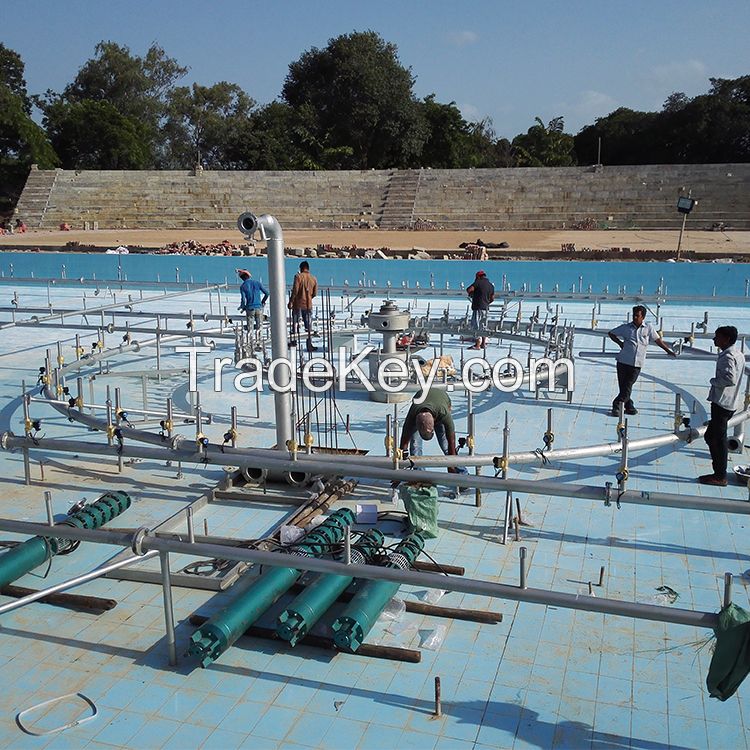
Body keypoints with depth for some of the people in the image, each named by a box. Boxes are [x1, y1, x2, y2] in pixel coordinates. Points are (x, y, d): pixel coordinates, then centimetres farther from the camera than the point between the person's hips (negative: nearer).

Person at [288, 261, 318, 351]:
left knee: (295, 323, 9)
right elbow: (314, 293, 9)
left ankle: (294, 340, 7)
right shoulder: (314, 279, 4)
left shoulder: (298, 276, -8)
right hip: (308, 305, 3)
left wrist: (290, 302, -9)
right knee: (308, 326, 5)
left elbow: (295, 290, -14)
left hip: (298, 304, -3)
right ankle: (309, 345, 4)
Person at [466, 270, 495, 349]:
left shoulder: (478, 282, -8)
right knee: (484, 326, 15)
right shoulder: (491, 285, 13)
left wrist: (471, 294, 4)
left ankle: (477, 344, -11)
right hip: (486, 308, 8)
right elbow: (492, 299, 15)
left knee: (476, 325, -6)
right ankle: (483, 344, 17)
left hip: (478, 307, -7)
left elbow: (468, 290, -16)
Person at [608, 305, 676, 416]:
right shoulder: (626, 327, 6)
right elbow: (611, 333, 15)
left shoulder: (649, 328, 7)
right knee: (623, 386, 1)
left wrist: (668, 351, 19)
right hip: (623, 361, 0)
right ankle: (629, 406, 13)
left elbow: (657, 339, 16)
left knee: (628, 387, -5)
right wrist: (620, 343, 5)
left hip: (637, 364, 0)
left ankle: (617, 405, 2)